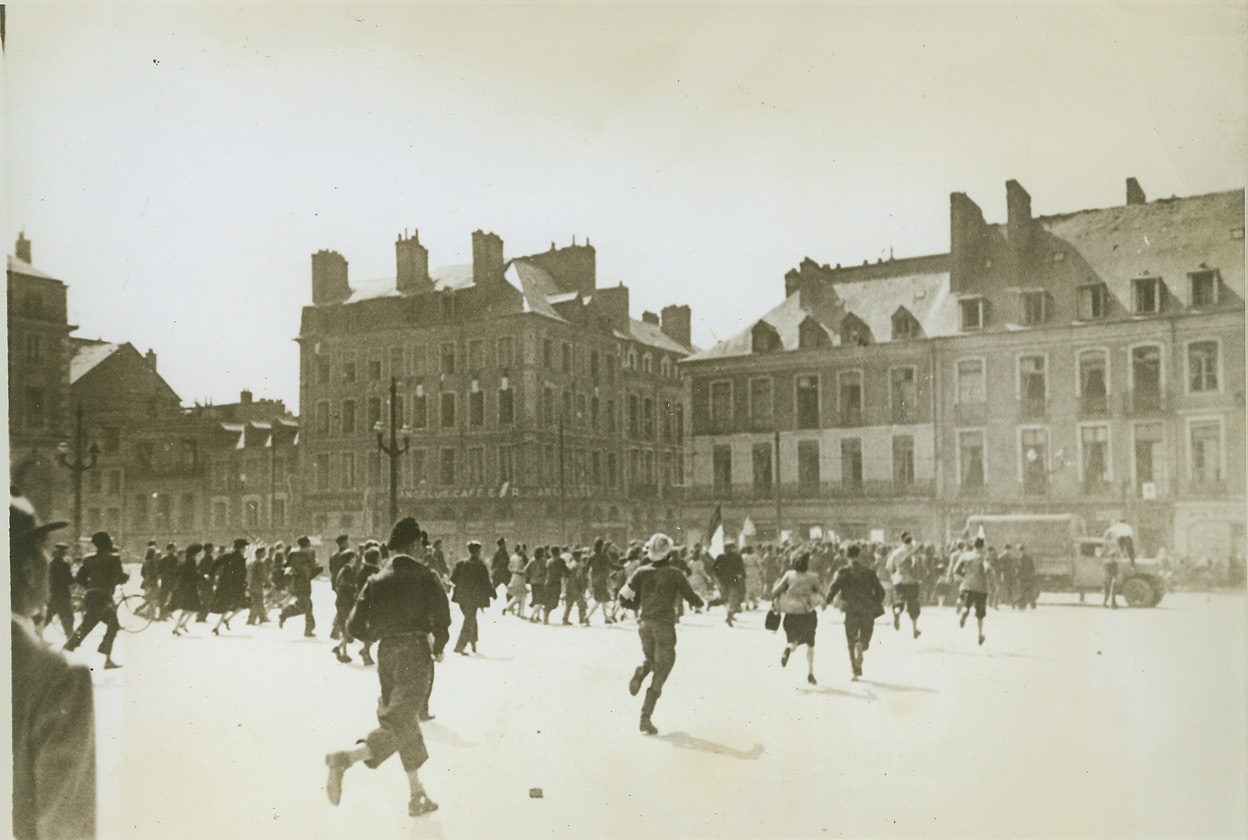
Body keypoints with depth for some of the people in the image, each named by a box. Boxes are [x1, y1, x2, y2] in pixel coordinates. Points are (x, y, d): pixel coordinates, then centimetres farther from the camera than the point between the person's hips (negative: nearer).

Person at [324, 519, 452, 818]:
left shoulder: (376, 581, 8)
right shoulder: (426, 578, -3)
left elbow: (355, 625, 4)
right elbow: (440, 619, -12)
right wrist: (438, 648, 5)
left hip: (386, 652, 6)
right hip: (415, 653, -6)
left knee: (407, 724, 17)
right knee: (400, 726, -6)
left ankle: (417, 796, 23)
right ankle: (345, 759, -29)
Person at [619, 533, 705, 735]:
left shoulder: (642, 572, 4)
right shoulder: (674, 575, -3)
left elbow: (623, 596, -1)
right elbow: (694, 600, -1)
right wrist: (699, 601, 22)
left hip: (644, 623, 3)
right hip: (664, 625, -3)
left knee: (650, 658, 31)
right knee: (660, 673, 3)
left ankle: (641, 672, -5)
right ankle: (645, 718, -5)